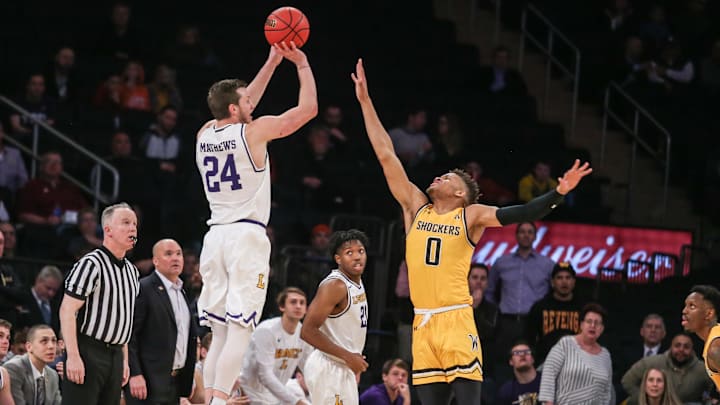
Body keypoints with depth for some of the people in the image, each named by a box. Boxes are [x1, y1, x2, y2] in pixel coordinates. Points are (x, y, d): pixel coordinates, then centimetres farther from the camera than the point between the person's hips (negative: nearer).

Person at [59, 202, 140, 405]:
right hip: (88, 352, -8)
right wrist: (73, 356, -21)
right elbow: (67, 311, -15)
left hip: (114, 355, 8)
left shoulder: (131, 271, 17)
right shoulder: (91, 264, -9)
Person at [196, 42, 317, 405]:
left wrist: (272, 63, 30)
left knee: (220, 333, 8)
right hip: (247, 237, -6)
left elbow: (241, 108, 29)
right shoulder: (254, 132, -6)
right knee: (239, 329, -10)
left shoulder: (205, 135, 11)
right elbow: (308, 108, 2)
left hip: (215, 237, 6)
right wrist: (302, 64, 15)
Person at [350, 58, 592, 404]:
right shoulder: (415, 207, 14)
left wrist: (557, 194, -21)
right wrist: (365, 102, 12)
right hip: (423, 324, 4)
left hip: (456, 321, -4)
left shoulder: (471, 216, 5)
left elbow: (519, 214, -6)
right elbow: (386, 156, 14)